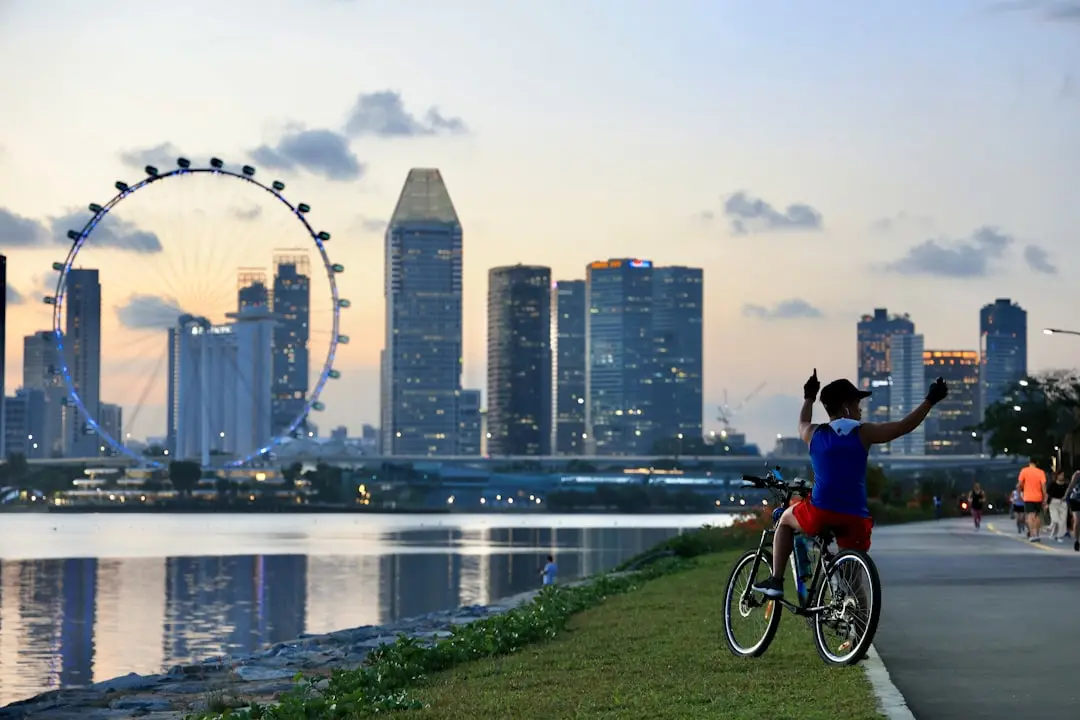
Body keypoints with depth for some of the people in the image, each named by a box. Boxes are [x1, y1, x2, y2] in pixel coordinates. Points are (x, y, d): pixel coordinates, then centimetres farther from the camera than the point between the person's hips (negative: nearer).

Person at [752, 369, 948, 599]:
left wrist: (808, 398, 51)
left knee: (785, 520, 31)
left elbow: (802, 425, 35)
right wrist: (930, 400, 14)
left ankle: (776, 581, 21)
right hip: (854, 519, -1)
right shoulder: (864, 433, 1)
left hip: (819, 513, 1)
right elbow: (905, 425, 4)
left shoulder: (815, 433, 9)